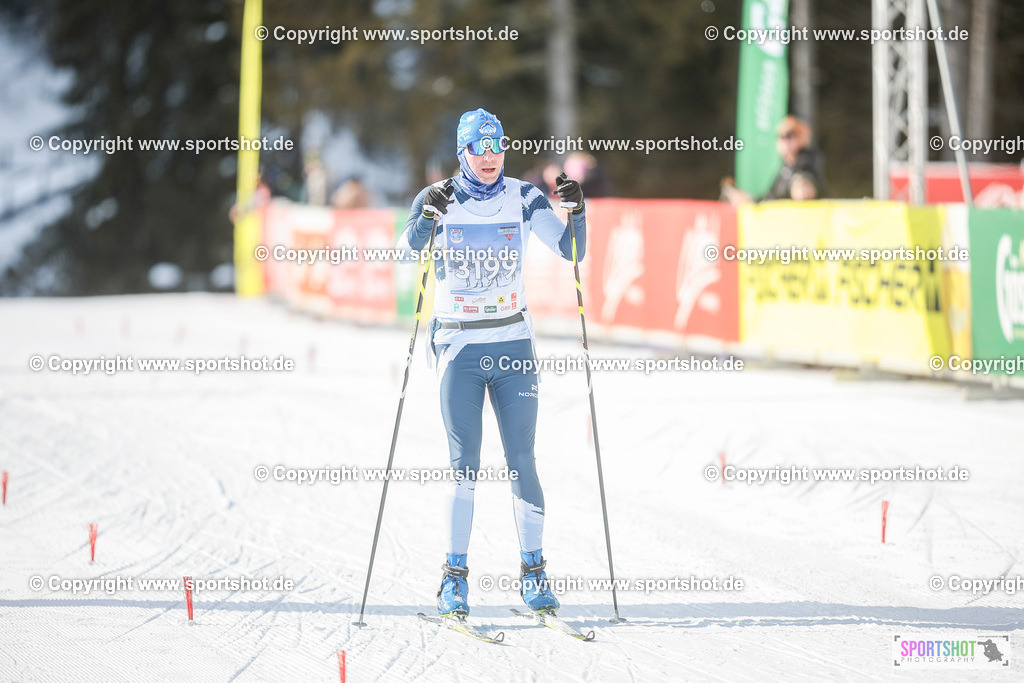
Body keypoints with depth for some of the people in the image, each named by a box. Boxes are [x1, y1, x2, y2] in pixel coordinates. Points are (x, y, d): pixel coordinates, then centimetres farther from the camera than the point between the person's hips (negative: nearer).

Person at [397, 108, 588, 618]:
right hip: (458, 346, -2)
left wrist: (577, 213, -16)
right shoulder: (437, 199, -3)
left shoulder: (522, 198, 3)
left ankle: (534, 572, 7)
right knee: (465, 465, -6)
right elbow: (406, 257, -16)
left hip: (513, 344, 2)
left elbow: (570, 252, 1)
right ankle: (454, 577, 2)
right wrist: (428, 217, -32)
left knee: (521, 461, -1)